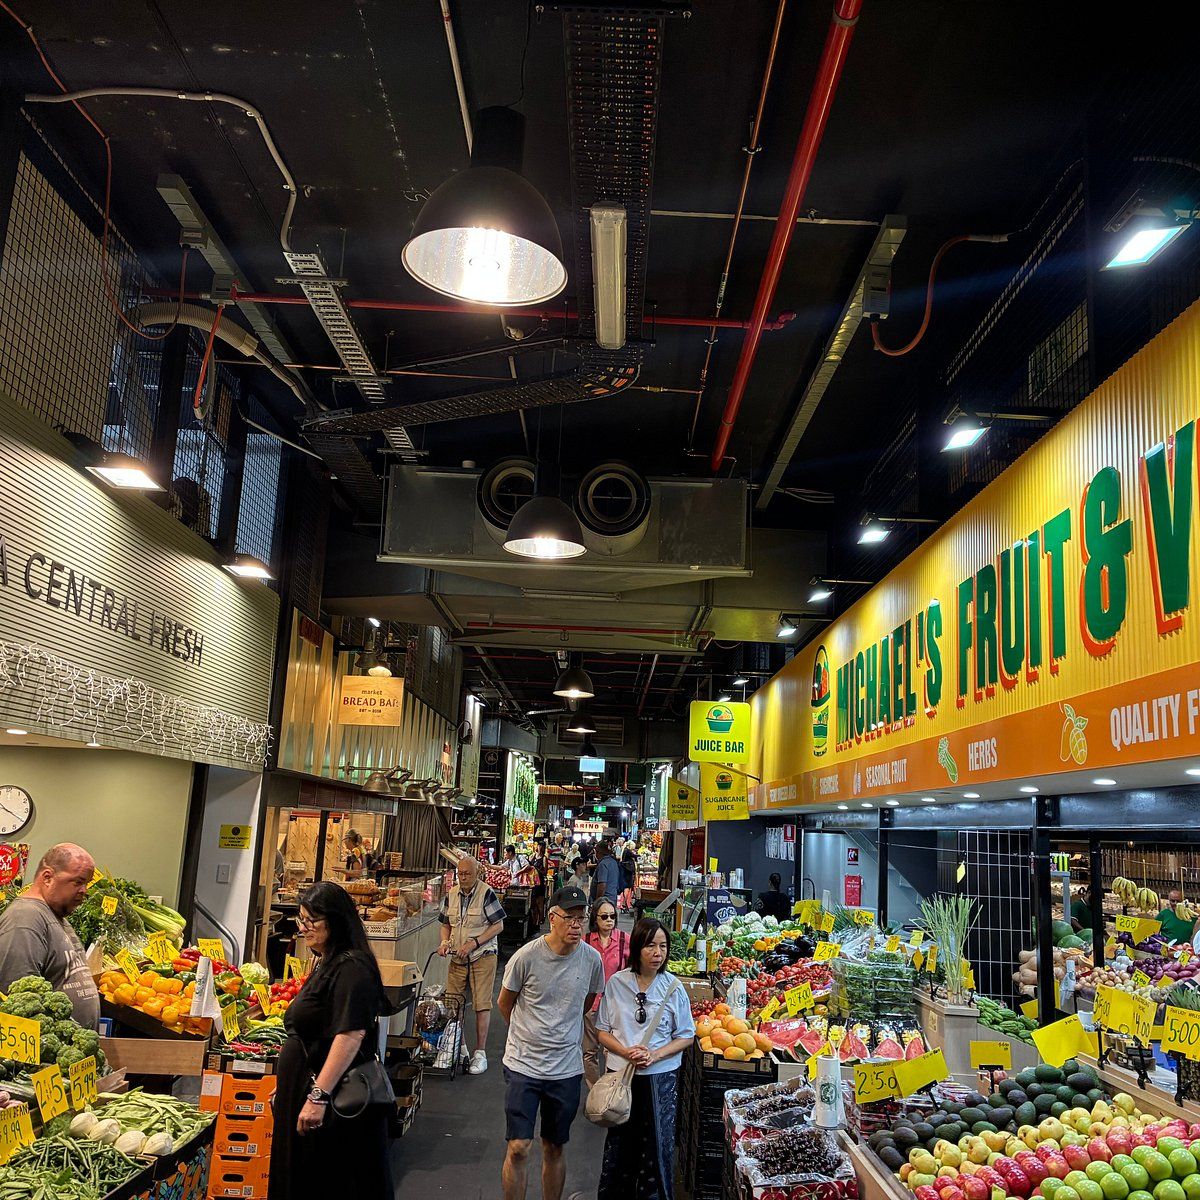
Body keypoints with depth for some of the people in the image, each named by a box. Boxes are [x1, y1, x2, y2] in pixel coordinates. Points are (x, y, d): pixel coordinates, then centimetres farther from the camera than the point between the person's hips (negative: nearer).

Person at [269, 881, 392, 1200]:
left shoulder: (352, 968, -19)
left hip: (334, 1104, -10)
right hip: (305, 1090, 10)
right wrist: (286, 1085, 26)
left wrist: (319, 1096, -30)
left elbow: (350, 1034, -28)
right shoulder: (328, 964, 14)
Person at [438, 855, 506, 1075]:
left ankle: (480, 1053, 6)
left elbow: (498, 925, -10)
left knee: (482, 1004, -2)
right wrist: (445, 942, -4)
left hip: (483, 956, -5)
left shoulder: (486, 894, -11)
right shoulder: (451, 895, 6)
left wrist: (473, 943, -18)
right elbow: (446, 924, 16)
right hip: (457, 957, 5)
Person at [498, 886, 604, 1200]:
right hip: (523, 1064, -2)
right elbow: (505, 1003, 3)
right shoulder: (527, 956, -15)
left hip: (567, 1067, 2)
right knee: (518, 1148, -3)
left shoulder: (591, 959, -7)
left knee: (556, 1147, 15)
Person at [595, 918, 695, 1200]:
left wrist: (655, 1055, -15)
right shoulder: (617, 983, -4)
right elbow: (602, 1031, 2)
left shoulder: (673, 987, -6)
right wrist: (627, 1052, -15)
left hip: (660, 1078, -1)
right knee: (618, 1142, 9)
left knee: (656, 1144, 5)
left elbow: (685, 1036, 0)